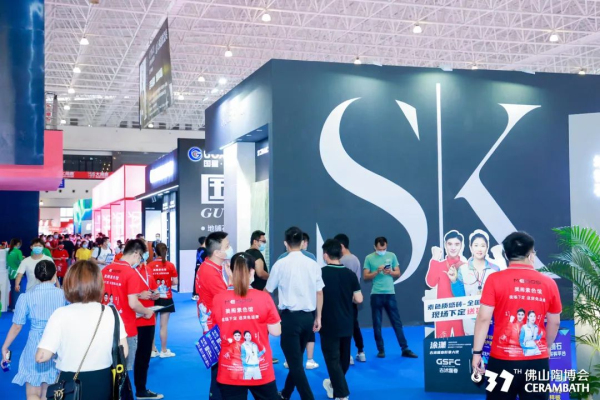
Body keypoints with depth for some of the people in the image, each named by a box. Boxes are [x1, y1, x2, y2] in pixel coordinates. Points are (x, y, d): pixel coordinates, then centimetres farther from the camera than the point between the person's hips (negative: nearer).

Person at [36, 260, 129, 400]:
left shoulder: (61, 314, -14)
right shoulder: (111, 313, -6)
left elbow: (41, 356, -15)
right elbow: (123, 352, 0)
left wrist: (57, 353, 6)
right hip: (102, 384, 2)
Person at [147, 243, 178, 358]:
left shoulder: (150, 266, -6)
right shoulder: (170, 265, -8)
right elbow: (175, 282, -7)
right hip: (166, 298, -1)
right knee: (164, 325, 4)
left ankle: (153, 350, 19)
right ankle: (163, 351, 11)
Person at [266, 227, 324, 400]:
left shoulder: (280, 264, -6)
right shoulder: (313, 264, 2)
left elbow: (268, 291, 6)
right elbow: (319, 293, 5)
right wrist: (318, 317, 15)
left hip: (290, 316, -5)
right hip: (308, 316, 5)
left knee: (295, 362, 2)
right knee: (296, 359, 19)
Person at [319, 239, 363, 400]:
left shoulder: (321, 273, -12)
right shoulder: (350, 274, -2)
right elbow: (358, 299, -2)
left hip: (329, 325, -5)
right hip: (346, 324, 5)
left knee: (332, 359, 2)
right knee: (344, 358, 20)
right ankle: (335, 386, 39)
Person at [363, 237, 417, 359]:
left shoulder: (392, 256, 6)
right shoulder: (369, 258, 0)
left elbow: (398, 274, 8)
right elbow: (365, 277, -2)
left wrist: (390, 272, -12)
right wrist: (377, 272, -16)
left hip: (390, 293, 1)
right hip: (376, 294, -1)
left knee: (397, 322, 5)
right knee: (377, 324, 4)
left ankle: (405, 349, 10)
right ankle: (381, 350, 14)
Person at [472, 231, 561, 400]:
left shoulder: (495, 279, -6)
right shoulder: (548, 283, 2)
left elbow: (484, 318, -9)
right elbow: (554, 323, 11)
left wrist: (477, 352, -3)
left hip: (503, 359, -2)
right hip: (538, 360, 2)